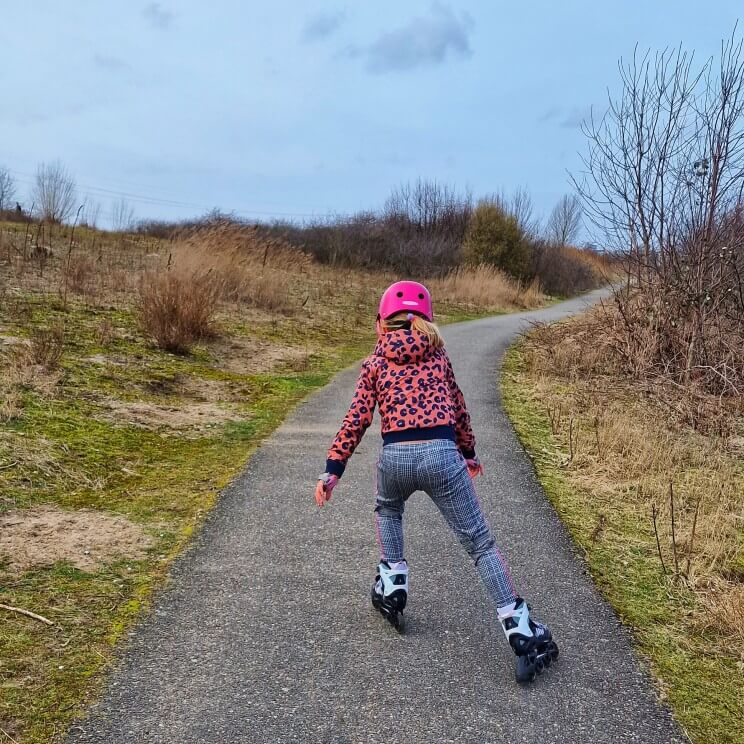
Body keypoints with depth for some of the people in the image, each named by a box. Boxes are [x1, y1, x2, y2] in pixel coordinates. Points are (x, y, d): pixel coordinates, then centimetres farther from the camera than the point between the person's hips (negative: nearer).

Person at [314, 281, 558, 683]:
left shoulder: (374, 364, 12)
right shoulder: (438, 356, 18)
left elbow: (356, 420, 4)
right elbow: (458, 408, 24)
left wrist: (332, 469, 6)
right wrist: (468, 452, 37)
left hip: (395, 457, 0)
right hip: (442, 453, 0)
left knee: (387, 509, 35)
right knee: (480, 543, 4)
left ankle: (392, 586, 28)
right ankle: (520, 631, -2)